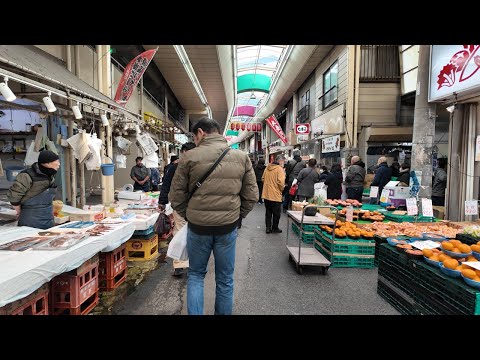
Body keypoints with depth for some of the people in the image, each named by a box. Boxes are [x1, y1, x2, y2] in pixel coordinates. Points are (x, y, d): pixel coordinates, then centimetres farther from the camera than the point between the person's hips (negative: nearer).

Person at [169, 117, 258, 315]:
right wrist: (237, 216, 12)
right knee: (225, 280, 17)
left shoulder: (190, 156, -7)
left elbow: (176, 196, -2)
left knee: (195, 275, 20)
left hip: (198, 225, -1)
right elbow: (252, 195, 2)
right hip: (228, 226, 2)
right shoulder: (242, 157, 0)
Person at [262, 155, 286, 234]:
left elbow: (263, 178, 12)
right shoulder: (279, 169, -15)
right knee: (276, 213, 11)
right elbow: (281, 182, -22)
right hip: (275, 195, -6)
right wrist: (282, 189, -4)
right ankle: (275, 228, 21)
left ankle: (268, 228, 21)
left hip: (266, 194, 6)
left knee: (268, 212, 17)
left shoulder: (268, 167, 5)